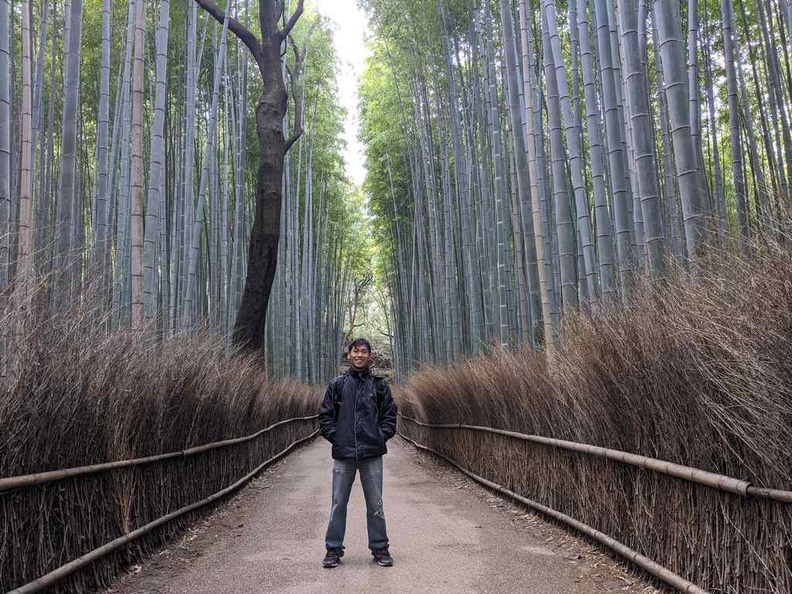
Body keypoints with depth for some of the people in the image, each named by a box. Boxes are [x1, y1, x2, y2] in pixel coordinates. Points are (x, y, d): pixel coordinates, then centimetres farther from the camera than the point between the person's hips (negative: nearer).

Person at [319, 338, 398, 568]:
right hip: (343, 454, 0)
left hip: (372, 454, 0)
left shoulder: (380, 385, 5)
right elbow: (325, 415, 7)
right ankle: (334, 549, 18)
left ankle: (380, 548, 20)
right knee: (338, 503, 6)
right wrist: (335, 437, -2)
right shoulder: (337, 384, 5)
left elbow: (390, 414, 9)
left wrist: (381, 436, -2)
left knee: (375, 504, 8)